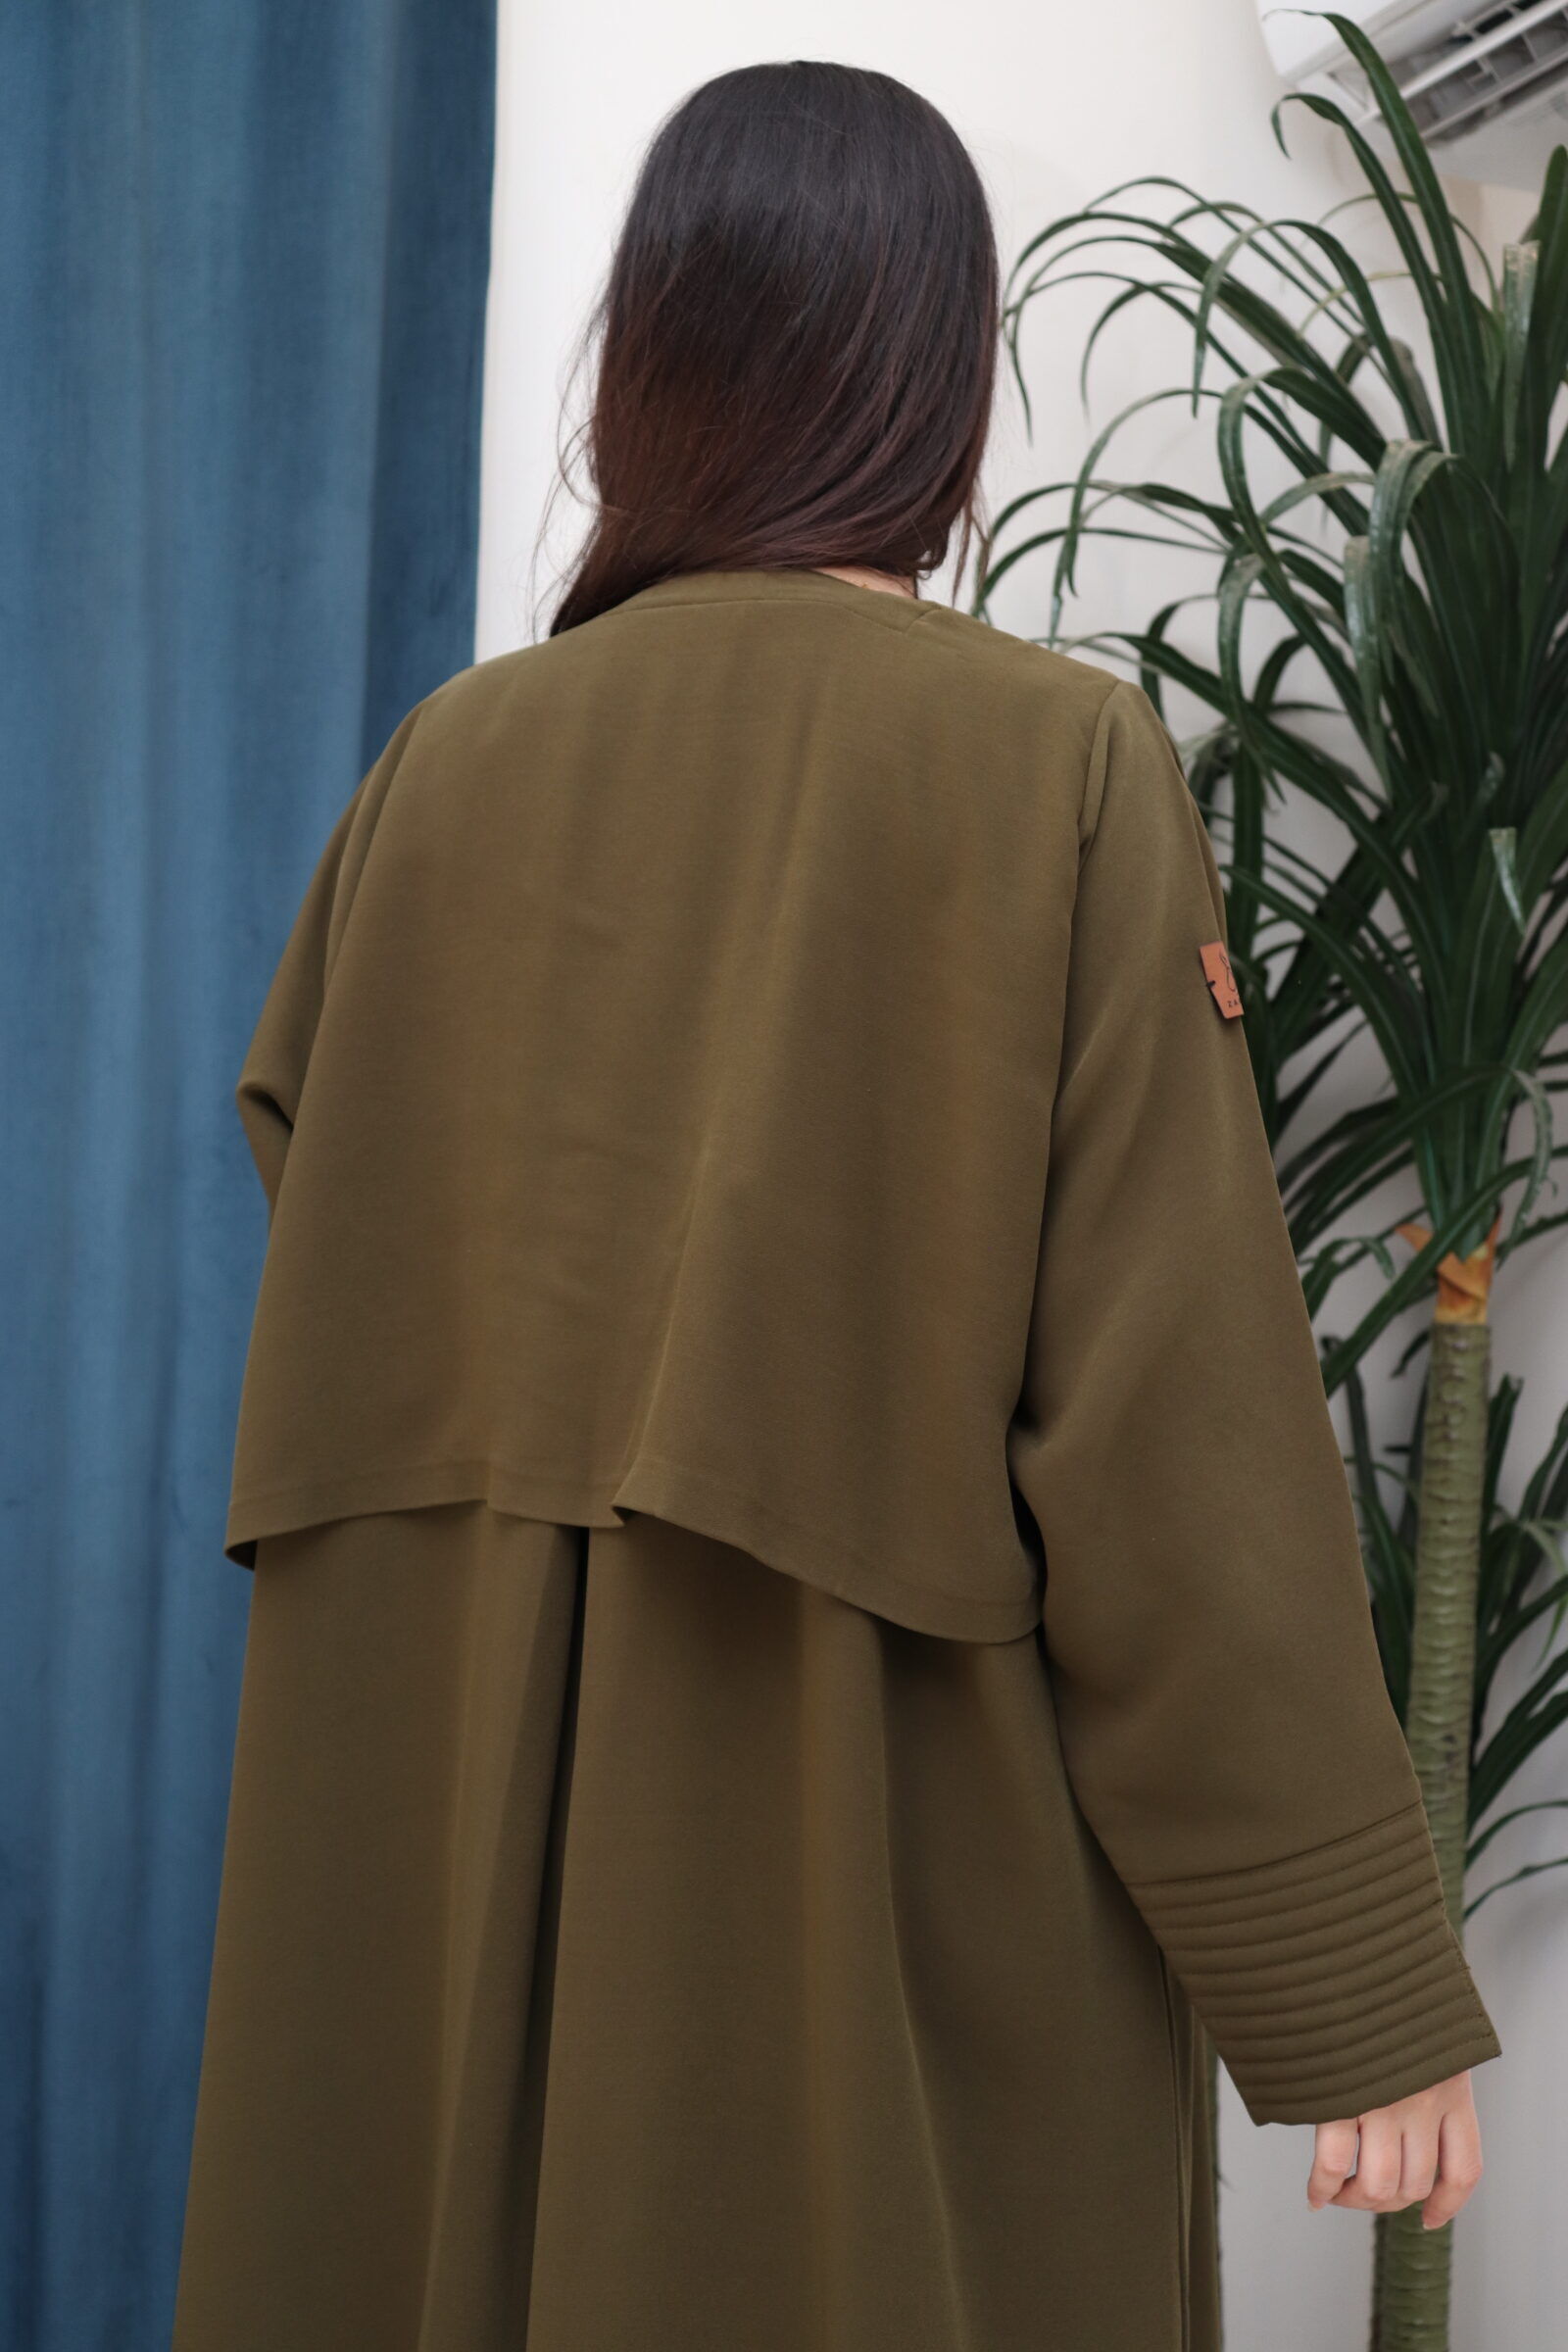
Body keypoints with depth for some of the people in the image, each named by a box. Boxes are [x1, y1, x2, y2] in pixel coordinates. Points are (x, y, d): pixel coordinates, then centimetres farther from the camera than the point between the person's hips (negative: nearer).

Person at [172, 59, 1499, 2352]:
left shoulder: (453, 760, 1)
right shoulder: (1060, 763, -9)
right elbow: (1184, 1411, -13)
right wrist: (1360, 1982, -9)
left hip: (447, 1862, 4)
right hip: (907, 1883, -3)